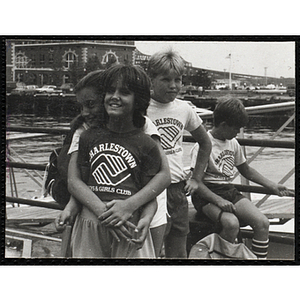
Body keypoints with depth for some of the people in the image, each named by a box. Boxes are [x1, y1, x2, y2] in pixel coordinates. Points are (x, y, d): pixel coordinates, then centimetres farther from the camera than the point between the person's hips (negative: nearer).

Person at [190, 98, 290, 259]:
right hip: (208, 194, -7)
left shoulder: (233, 143, 10)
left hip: (230, 191, 7)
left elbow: (246, 170, 24)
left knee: (262, 222, -15)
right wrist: (218, 200, -29)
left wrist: (272, 186, 18)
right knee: (231, 223, -35)